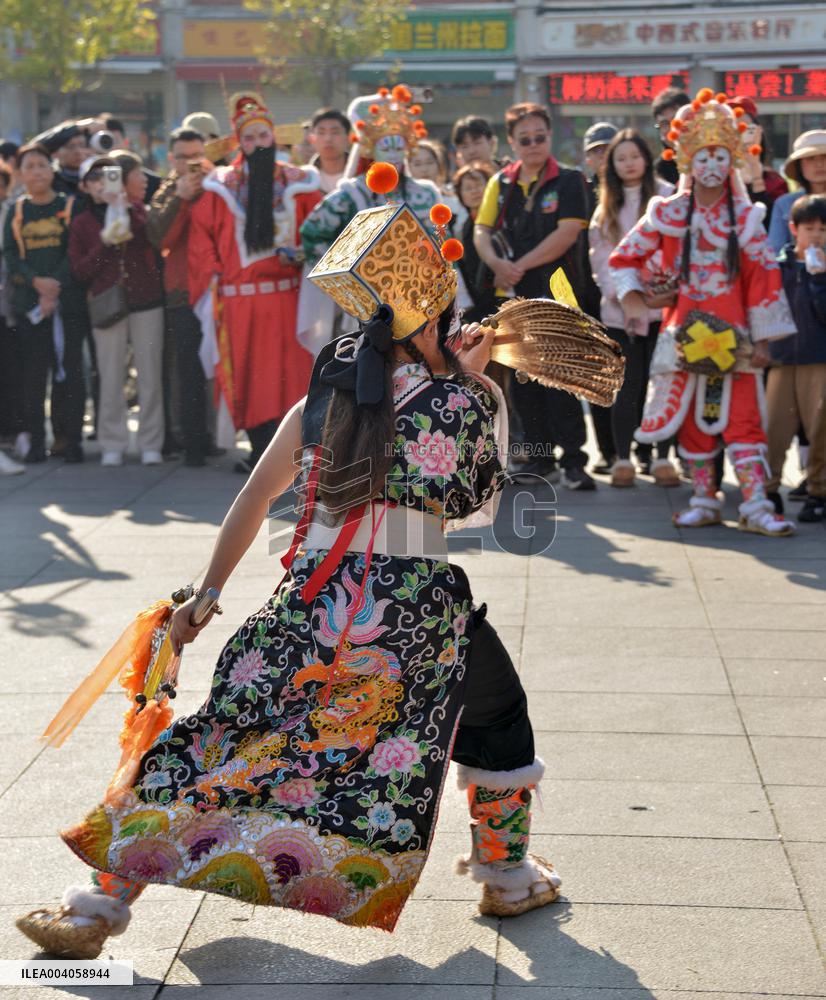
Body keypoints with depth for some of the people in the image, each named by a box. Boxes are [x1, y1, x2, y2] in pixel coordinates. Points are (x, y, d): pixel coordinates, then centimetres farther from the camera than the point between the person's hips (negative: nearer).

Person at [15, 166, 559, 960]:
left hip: (316, 606, 2)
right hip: (420, 612, -2)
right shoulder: (468, 401, -1)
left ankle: (99, 905, 9)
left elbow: (251, 501, 6)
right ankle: (508, 874, 38)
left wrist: (205, 596, 14)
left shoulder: (323, 399, 6)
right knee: (497, 711, 26)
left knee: (218, 743, 8)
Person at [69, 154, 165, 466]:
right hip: (108, 305, 0)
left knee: (150, 375, -1)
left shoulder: (138, 210, 9)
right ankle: (112, 444, 8)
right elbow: (79, 270, 3)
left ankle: (151, 443, 7)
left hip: (147, 303, 0)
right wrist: (105, 242, -8)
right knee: (110, 378, -1)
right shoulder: (82, 222, 9)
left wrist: (122, 205, -17)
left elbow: (151, 238, -11)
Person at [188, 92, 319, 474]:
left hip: (287, 292, 0)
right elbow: (202, 234, 7)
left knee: (289, 370, -4)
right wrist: (213, 276, -2)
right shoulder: (222, 185, 6)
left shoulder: (297, 183, 8)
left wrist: (302, 253, -8)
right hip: (240, 296, 0)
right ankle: (262, 449, 6)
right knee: (248, 373, -1)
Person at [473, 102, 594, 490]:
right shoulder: (500, 183, 11)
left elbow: (566, 233, -12)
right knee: (522, 379, 8)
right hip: (514, 294, 5)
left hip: (558, 290, -5)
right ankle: (539, 456, 18)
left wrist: (520, 266, -12)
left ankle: (573, 460, -4)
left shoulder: (569, 181, -2)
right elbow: (482, 230, 6)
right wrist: (497, 264, -14)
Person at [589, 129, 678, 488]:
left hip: (662, 306, -2)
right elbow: (601, 257, 8)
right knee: (627, 386, 1)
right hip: (619, 309, 2)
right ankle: (622, 459, 6)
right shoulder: (606, 207, 15)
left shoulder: (667, 197, 3)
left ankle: (663, 459, 3)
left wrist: (672, 290, -16)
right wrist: (620, 292, -7)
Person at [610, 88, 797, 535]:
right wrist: (632, 297, -4)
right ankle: (704, 501, 18)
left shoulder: (745, 218, 3)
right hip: (684, 330, 2)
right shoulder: (667, 214, 5)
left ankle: (756, 506, -10)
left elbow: (764, 277, 2)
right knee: (691, 419, 7)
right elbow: (625, 257, 12)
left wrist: (764, 336, -1)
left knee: (742, 417, -9)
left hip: (732, 333, -2)